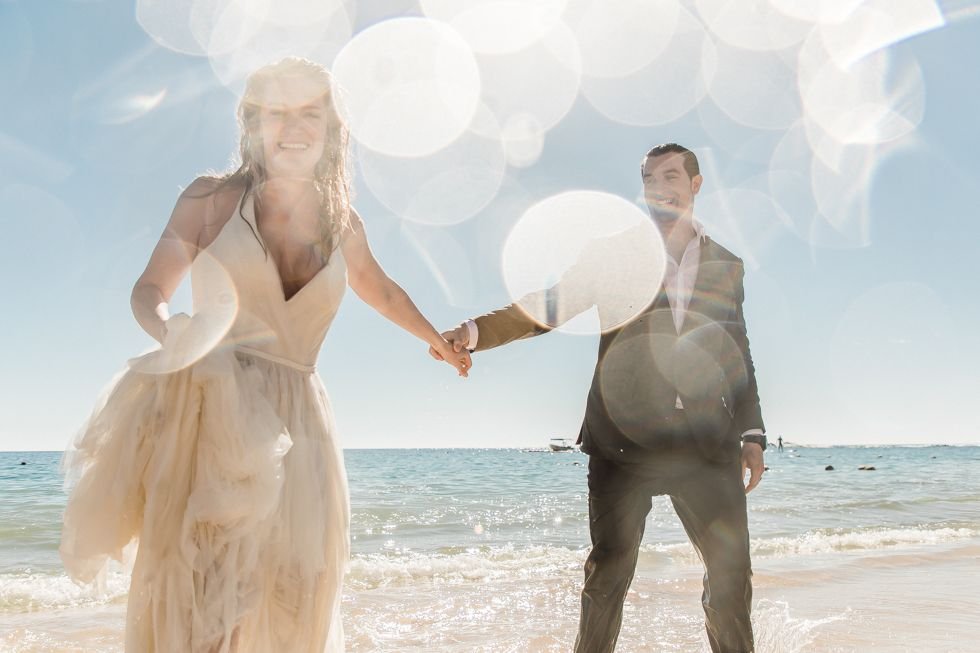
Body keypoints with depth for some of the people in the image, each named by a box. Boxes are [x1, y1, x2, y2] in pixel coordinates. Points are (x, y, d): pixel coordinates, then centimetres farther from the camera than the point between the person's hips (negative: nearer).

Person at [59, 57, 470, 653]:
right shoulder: (212, 200, 1)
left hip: (293, 422, 3)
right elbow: (150, 289, 0)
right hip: (207, 413, -2)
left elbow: (380, 289, 28)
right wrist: (170, 332, -23)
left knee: (289, 597, -3)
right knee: (194, 592, -11)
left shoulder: (342, 224, 10)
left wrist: (437, 340, 41)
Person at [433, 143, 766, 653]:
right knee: (608, 572, 2)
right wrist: (472, 332, -14)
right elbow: (547, 305, 0)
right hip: (624, 439, -2)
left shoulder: (726, 264, 16)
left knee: (732, 573, 4)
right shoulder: (613, 253, 9)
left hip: (705, 441, 2)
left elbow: (737, 356, 18)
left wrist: (751, 435, 10)